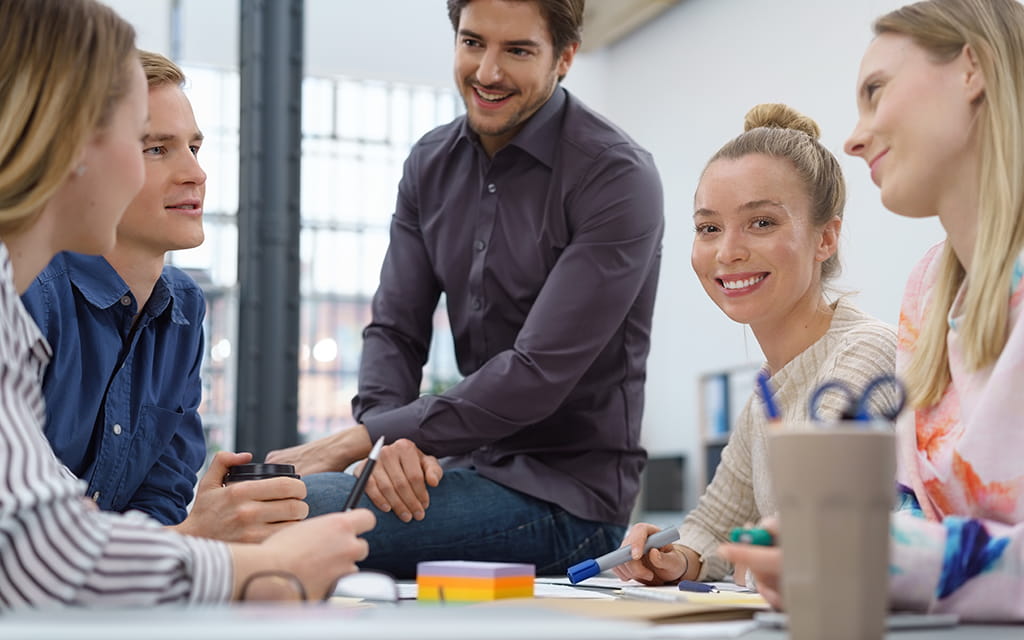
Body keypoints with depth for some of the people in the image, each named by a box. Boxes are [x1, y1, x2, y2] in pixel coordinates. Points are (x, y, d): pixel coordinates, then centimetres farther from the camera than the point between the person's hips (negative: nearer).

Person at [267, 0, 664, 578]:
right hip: (474, 465, 7)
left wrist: (358, 438, -20)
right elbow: (396, 330, 5)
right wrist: (389, 441, -17)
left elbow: (539, 374, -21)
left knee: (292, 512, -25)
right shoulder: (431, 164, 9)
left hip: (566, 493, -7)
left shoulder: (618, 177, -14)